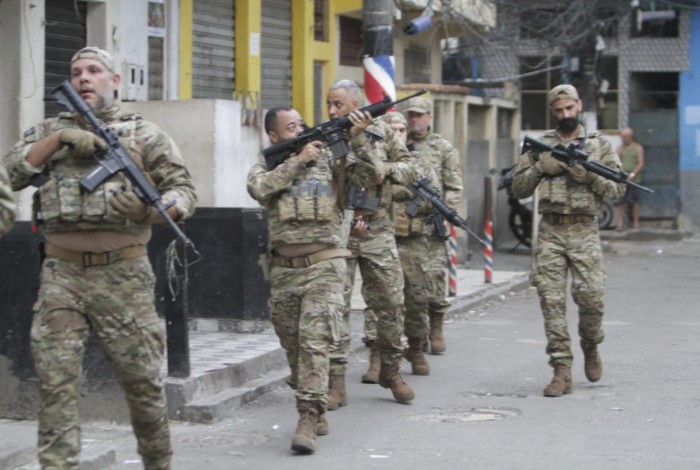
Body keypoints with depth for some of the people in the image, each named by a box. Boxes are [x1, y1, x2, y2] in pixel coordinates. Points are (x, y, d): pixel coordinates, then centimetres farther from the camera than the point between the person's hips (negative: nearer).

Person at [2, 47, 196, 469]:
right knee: (56, 382, -5)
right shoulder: (50, 130, 15)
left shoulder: (144, 134, 7)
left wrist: (150, 209, -18)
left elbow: (184, 190, 3)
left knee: (143, 382, 4)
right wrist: (60, 138, -9)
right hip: (62, 275, 2)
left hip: (124, 274, -2)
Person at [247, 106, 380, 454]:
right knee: (294, 348, 10)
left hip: (323, 267, -3)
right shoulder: (263, 168, 11)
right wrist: (298, 160, -11)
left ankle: (309, 420, -19)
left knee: (314, 341, -16)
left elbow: (370, 176, -1)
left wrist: (358, 139, -14)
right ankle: (317, 414, 25)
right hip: (283, 271, 3)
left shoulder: (327, 160, 8)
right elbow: (261, 188, -12)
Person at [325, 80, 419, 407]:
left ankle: (390, 371, 24)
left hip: (377, 231, 2)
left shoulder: (380, 132, 6)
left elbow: (410, 168, 10)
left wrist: (387, 168, -9)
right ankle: (335, 383, -2)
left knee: (391, 304, 6)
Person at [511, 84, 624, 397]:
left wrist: (588, 174, -12)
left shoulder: (599, 145, 10)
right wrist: (540, 167, -6)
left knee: (591, 297, -10)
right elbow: (518, 189, 9)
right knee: (552, 300, -6)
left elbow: (617, 188, 3)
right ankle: (562, 371, -3)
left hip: (584, 231, -1)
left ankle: (590, 347, 20)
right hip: (550, 232, 1)